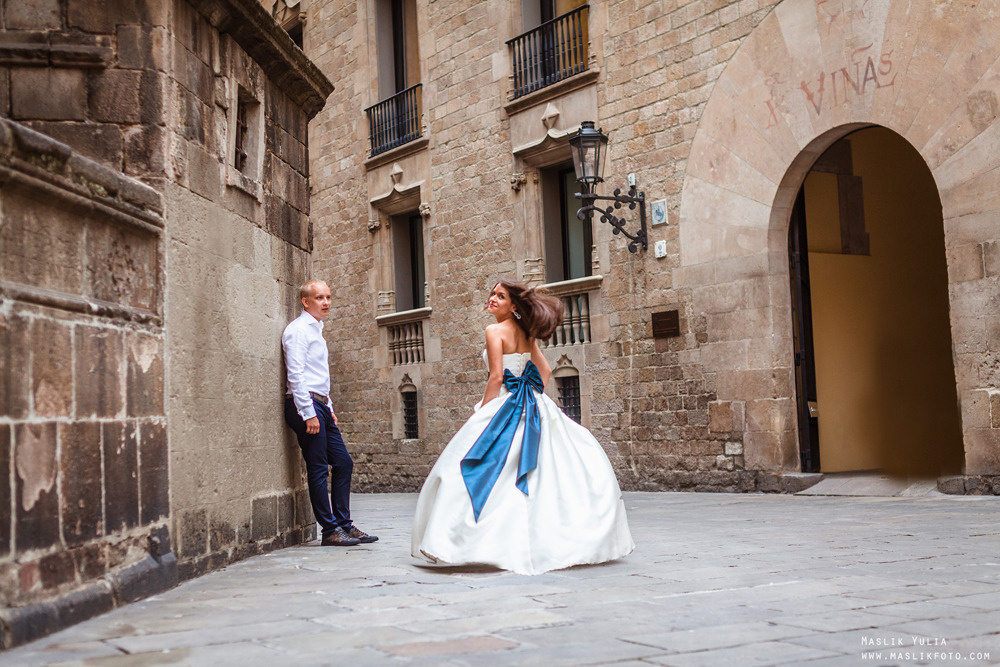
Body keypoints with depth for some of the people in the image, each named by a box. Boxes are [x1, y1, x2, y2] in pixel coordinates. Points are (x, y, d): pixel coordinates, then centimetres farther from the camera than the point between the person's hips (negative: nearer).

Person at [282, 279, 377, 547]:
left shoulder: (316, 330, 22)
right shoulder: (298, 330, -9)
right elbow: (296, 375, -17)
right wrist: (309, 413, -21)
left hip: (320, 405, 10)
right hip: (305, 405, -10)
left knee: (343, 463, 9)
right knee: (318, 469, -6)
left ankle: (344, 524, 14)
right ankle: (330, 531, -2)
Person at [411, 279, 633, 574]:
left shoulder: (495, 331, -8)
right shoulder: (526, 333, 13)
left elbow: (496, 377, -14)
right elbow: (545, 371, 18)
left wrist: (482, 412, -7)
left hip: (504, 405, -7)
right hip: (534, 407, 8)